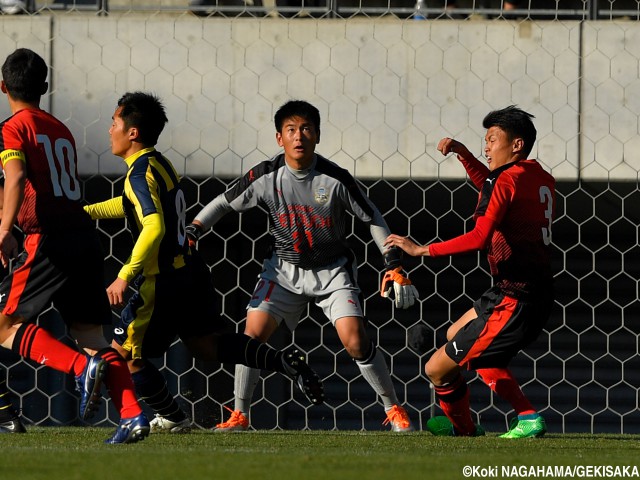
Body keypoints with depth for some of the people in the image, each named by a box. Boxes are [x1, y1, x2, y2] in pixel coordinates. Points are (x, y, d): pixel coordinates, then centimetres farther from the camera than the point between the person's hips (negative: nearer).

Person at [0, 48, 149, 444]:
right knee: (91, 335, 7)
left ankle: (83, 367, -20)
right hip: (85, 236, 7)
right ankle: (133, 414, -9)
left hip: (48, 238, -7)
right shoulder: (61, 130, 21)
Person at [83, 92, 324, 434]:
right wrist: (85, 212, 31)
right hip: (189, 271, 9)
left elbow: (154, 228, -32)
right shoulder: (159, 163, 11)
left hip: (164, 283, -9)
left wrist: (125, 276, -34)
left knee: (124, 353, 4)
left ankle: (171, 418, 14)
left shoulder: (140, 173, -18)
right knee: (206, 344, 18)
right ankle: (284, 363, 6)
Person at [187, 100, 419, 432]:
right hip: (285, 268, 2)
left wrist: (394, 266, -9)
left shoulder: (335, 179, -17)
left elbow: (372, 218, -6)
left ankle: (393, 409, 3)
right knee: (253, 333, -13)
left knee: (355, 342, -15)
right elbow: (224, 203, 1)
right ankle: (239, 414, 1)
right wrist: (190, 234, -12)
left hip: (333, 270, -2)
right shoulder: (266, 176, -12)